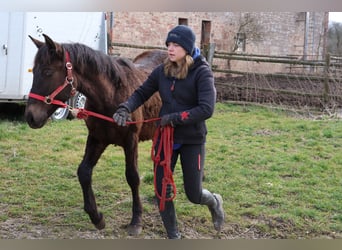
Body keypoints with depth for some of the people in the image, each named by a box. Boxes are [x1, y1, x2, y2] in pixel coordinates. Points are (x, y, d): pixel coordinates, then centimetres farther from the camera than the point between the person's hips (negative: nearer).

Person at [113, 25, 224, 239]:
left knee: (193, 194, 5)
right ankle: (173, 235, 22)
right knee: (162, 190, 3)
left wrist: (175, 118, -24)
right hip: (166, 137, 4)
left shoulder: (202, 72, -14)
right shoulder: (162, 70, 0)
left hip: (192, 140, -4)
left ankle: (214, 202, 42)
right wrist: (125, 109, -14)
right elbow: (141, 93, 5)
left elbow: (206, 109, -23)